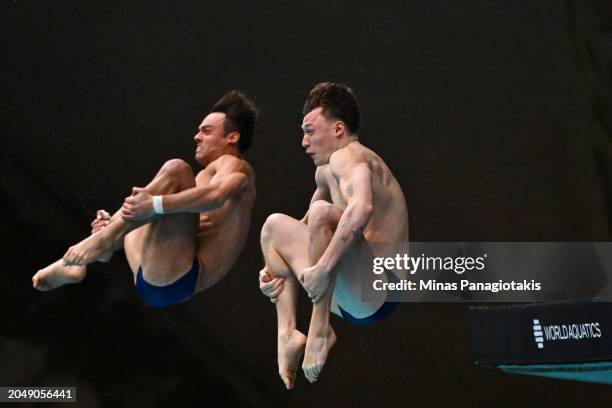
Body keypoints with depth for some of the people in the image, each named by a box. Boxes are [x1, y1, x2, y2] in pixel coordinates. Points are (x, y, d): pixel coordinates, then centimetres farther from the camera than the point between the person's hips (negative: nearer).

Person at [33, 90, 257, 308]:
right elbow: (171, 226, 26)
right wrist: (115, 224, 12)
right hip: (157, 283, 10)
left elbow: (216, 195, -23)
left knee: (175, 169, -21)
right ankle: (74, 263, 5)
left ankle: (102, 241, -21)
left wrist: (154, 205, -32)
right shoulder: (210, 174, 32)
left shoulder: (236, 166, 3)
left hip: (175, 279, -10)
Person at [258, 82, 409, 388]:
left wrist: (322, 267, -35)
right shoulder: (326, 171, 18)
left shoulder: (348, 156, -12)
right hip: (351, 300, 11)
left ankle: (320, 331, -23)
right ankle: (287, 333, 0)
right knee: (276, 225, 16)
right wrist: (275, 269, 12)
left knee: (322, 211, -30)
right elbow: (307, 230, 27)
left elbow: (361, 207, -35)